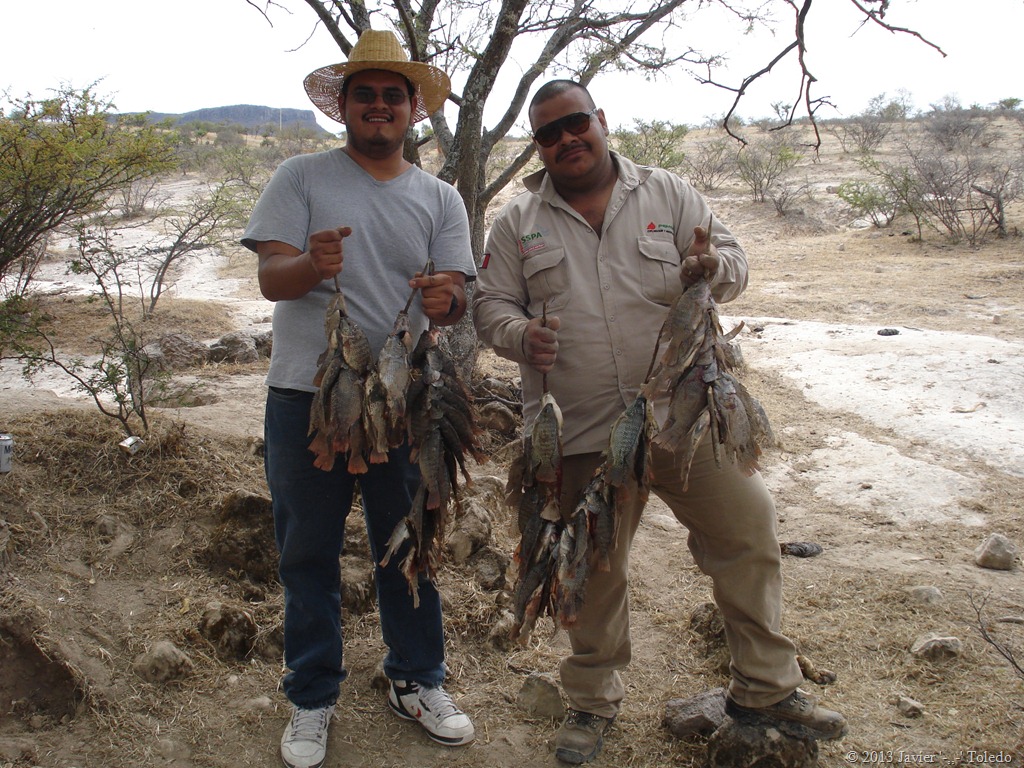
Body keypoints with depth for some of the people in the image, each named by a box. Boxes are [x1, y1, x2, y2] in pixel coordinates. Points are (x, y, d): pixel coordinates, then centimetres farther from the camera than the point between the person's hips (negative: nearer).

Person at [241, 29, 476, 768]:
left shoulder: (439, 199, 7)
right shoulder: (300, 178, 1)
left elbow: (457, 300, -1)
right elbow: (270, 278, -9)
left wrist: (444, 298, -26)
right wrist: (310, 265, -32)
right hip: (306, 399, -1)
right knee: (309, 553, 8)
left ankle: (417, 680, 30)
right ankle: (313, 698, 26)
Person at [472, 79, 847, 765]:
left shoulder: (668, 194, 6)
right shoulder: (518, 223, 7)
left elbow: (735, 263, 6)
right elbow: (492, 304, 8)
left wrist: (710, 266, -19)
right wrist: (522, 335, -15)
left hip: (683, 413, 1)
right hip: (583, 432, 0)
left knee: (749, 533, 1)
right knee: (593, 568, 11)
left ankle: (765, 687, 22)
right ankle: (594, 700, 32)